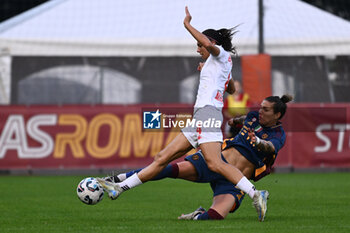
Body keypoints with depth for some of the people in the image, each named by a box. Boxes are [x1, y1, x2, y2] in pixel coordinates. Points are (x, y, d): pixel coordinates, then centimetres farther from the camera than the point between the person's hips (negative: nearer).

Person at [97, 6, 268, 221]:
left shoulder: (222, 55, 2)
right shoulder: (222, 64, 27)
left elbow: (210, 44, -23)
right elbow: (232, 90, 45)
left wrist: (188, 24, -11)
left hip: (208, 113, -10)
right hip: (200, 117, 10)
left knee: (215, 163, -27)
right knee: (162, 158, 8)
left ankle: (256, 195, -30)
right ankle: (119, 188, 8)